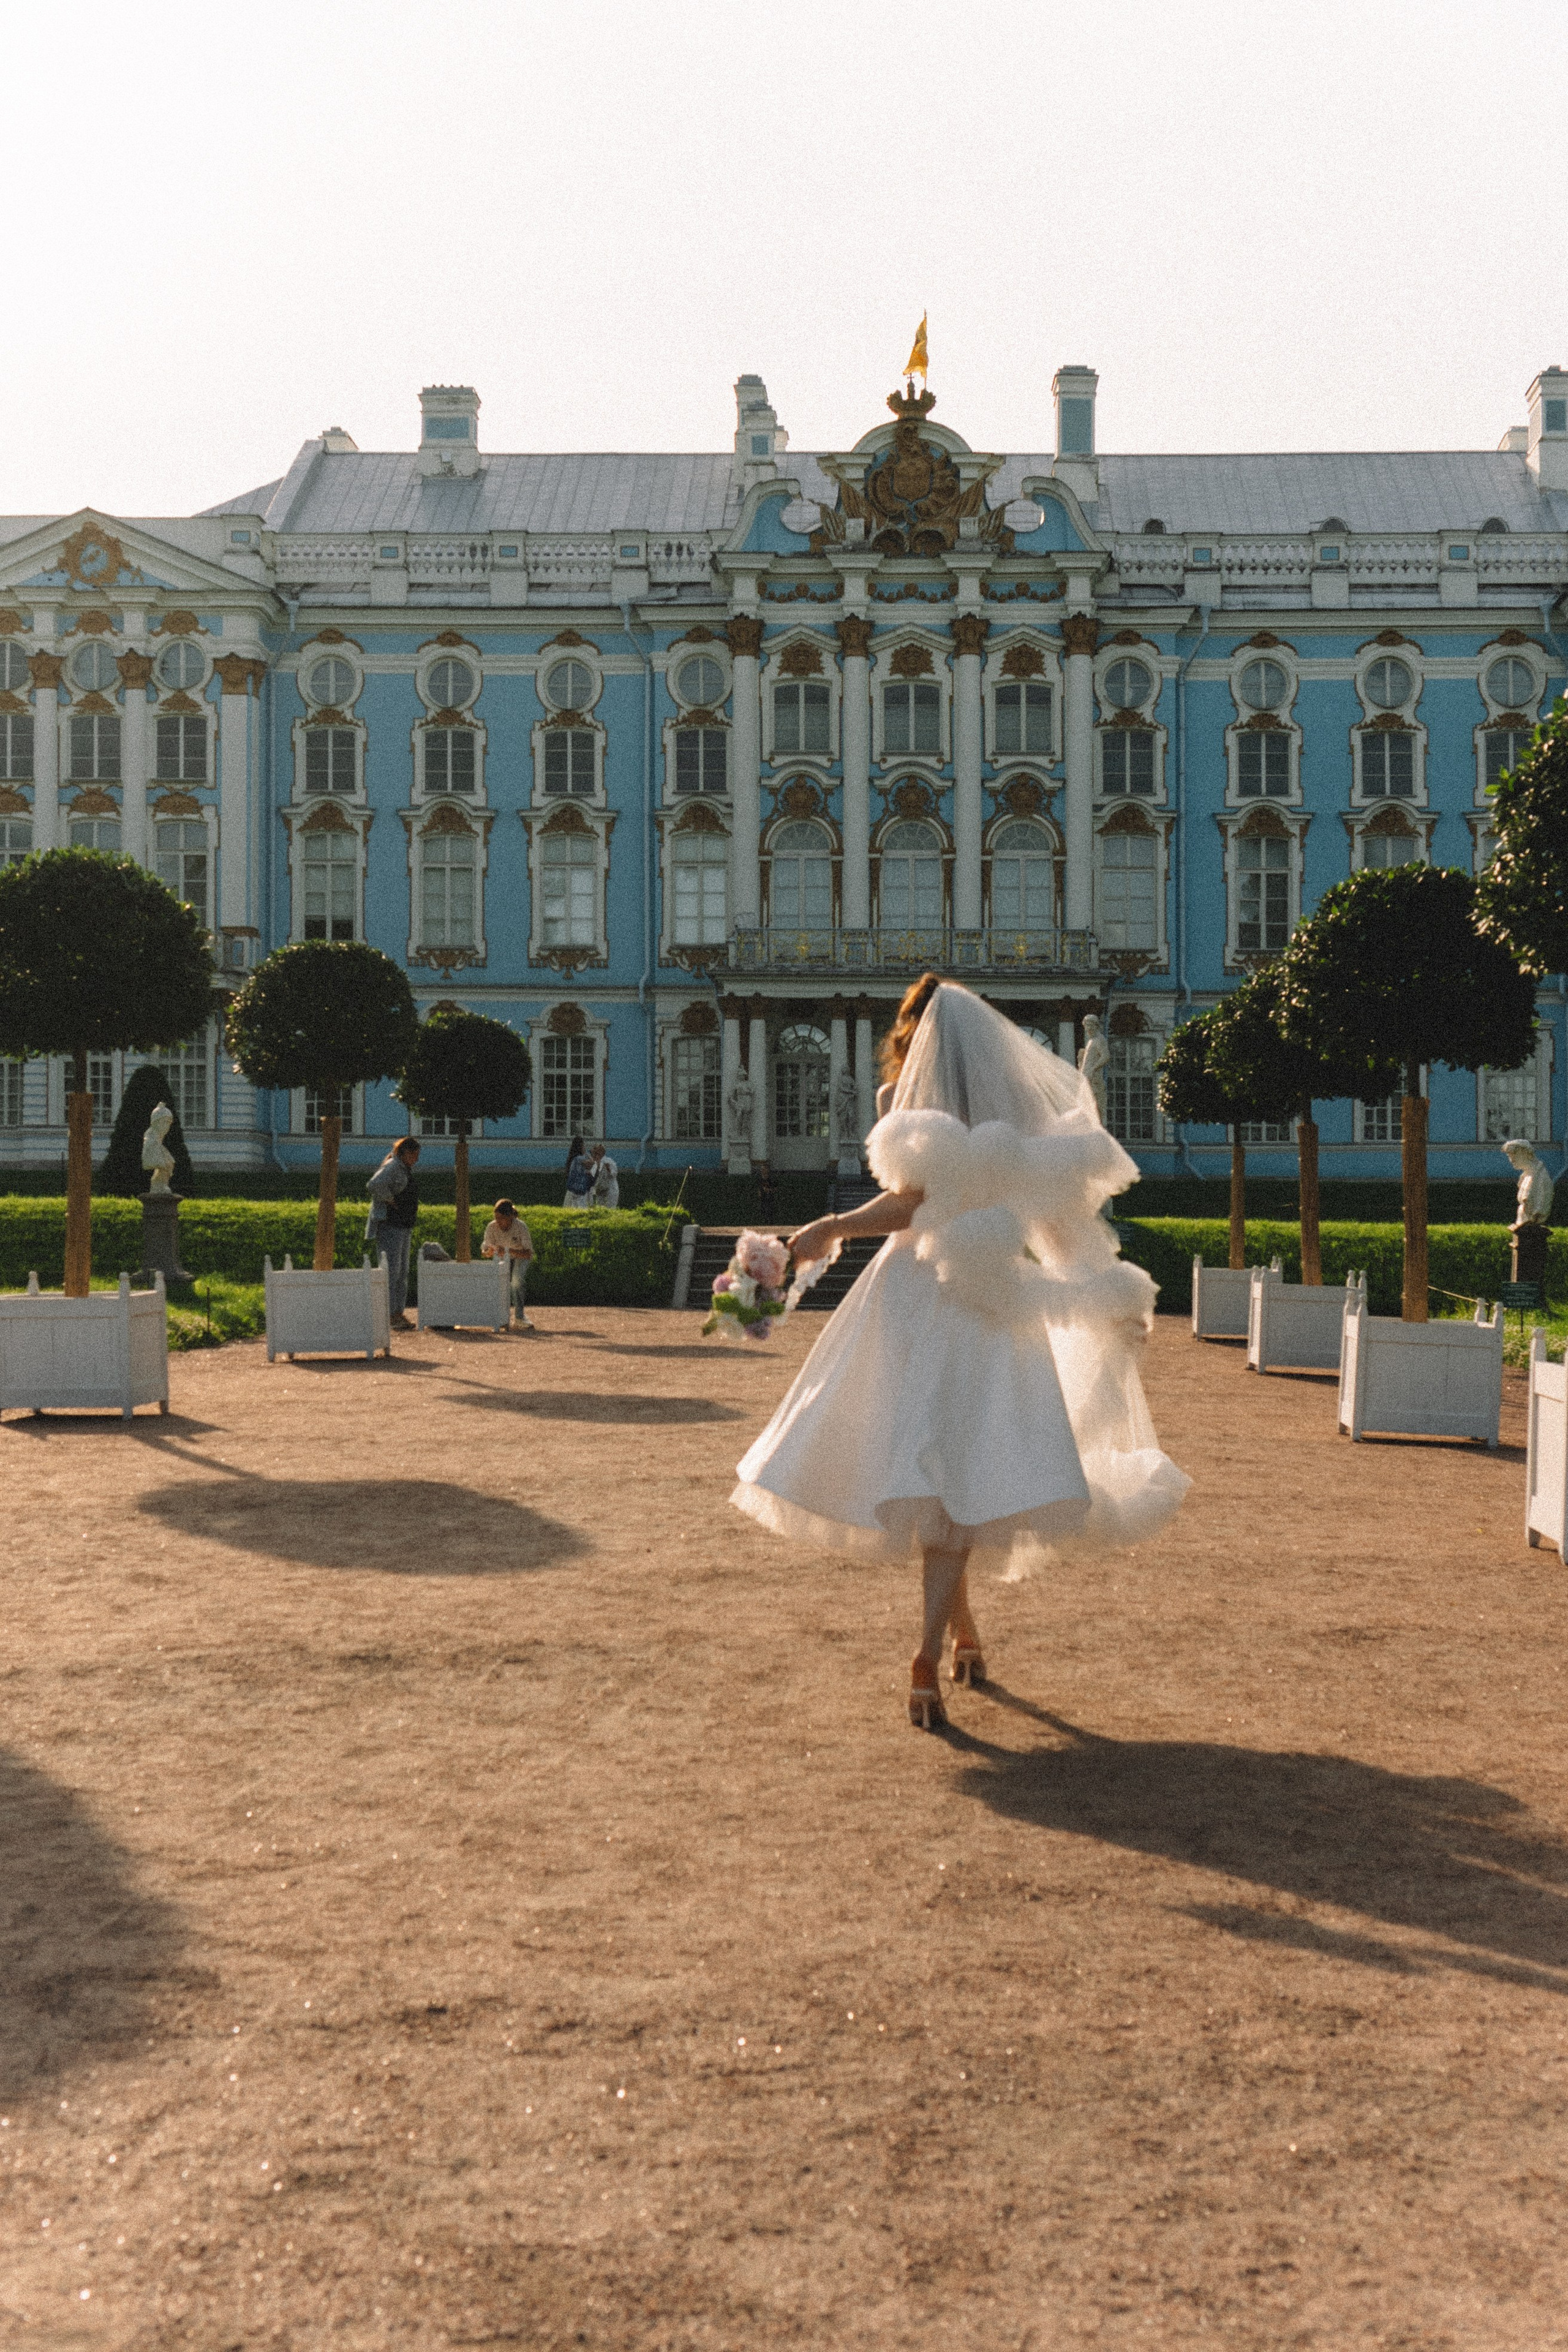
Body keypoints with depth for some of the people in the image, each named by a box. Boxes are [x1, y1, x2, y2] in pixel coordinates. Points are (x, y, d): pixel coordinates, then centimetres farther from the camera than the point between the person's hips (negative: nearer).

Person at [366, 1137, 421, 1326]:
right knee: (390, 1270, -11)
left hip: (403, 1226, 10)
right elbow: (374, 1186, -32)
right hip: (388, 1224, -10)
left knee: (402, 1272, 11)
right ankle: (388, 1315, -12)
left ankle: (399, 1312, 15)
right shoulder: (392, 1167, -14)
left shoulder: (406, 1169, 16)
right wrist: (390, 1201, -20)